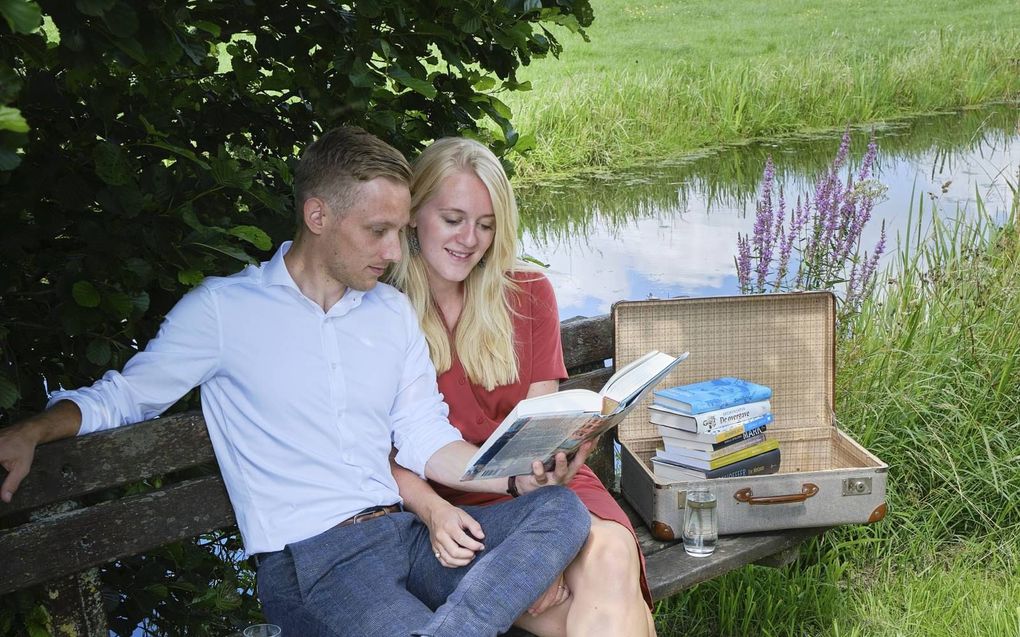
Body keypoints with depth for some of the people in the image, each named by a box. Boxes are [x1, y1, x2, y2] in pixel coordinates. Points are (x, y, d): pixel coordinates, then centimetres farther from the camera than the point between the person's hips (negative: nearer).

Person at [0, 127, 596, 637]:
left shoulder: (394, 310, 16)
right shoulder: (223, 308, 1)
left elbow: (428, 442, 13)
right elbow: (121, 396, 8)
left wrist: (523, 476, -4)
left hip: (407, 532, 6)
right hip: (311, 559, -6)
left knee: (563, 509, -19)